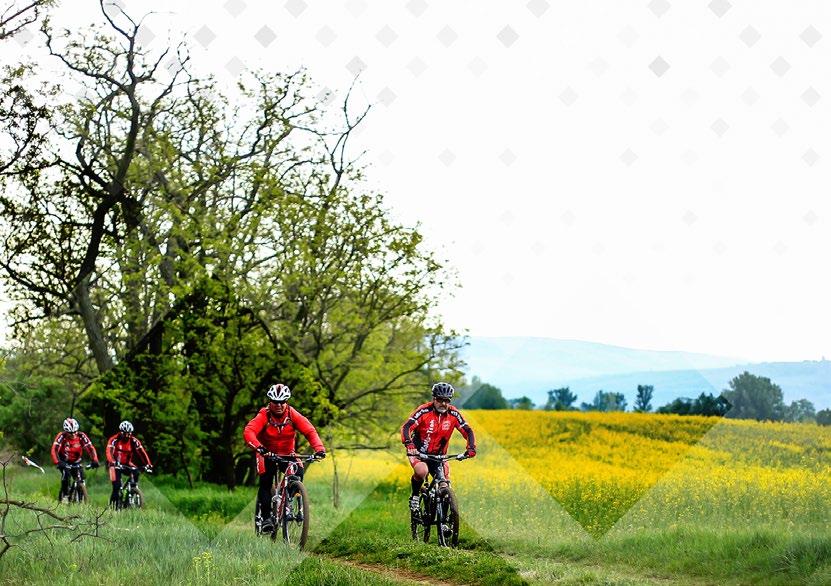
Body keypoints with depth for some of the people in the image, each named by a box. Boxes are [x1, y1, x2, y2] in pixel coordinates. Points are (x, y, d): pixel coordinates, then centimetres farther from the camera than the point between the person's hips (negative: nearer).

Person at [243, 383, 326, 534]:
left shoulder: (292, 415, -16)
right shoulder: (264, 416, -22)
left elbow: (310, 431, -23)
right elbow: (248, 432, -37)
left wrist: (319, 448, -41)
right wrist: (258, 447, -57)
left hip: (287, 454, 2)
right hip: (267, 454, -2)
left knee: (298, 473, -22)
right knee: (265, 482, -19)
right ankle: (265, 517, -9)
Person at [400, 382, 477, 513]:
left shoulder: (453, 414, -9)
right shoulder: (424, 411, -19)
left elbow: (467, 431, -9)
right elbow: (406, 427, -27)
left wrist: (471, 448, -27)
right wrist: (409, 444, -45)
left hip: (438, 455, 4)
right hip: (419, 452, -4)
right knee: (422, 472, -33)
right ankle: (414, 496, -6)